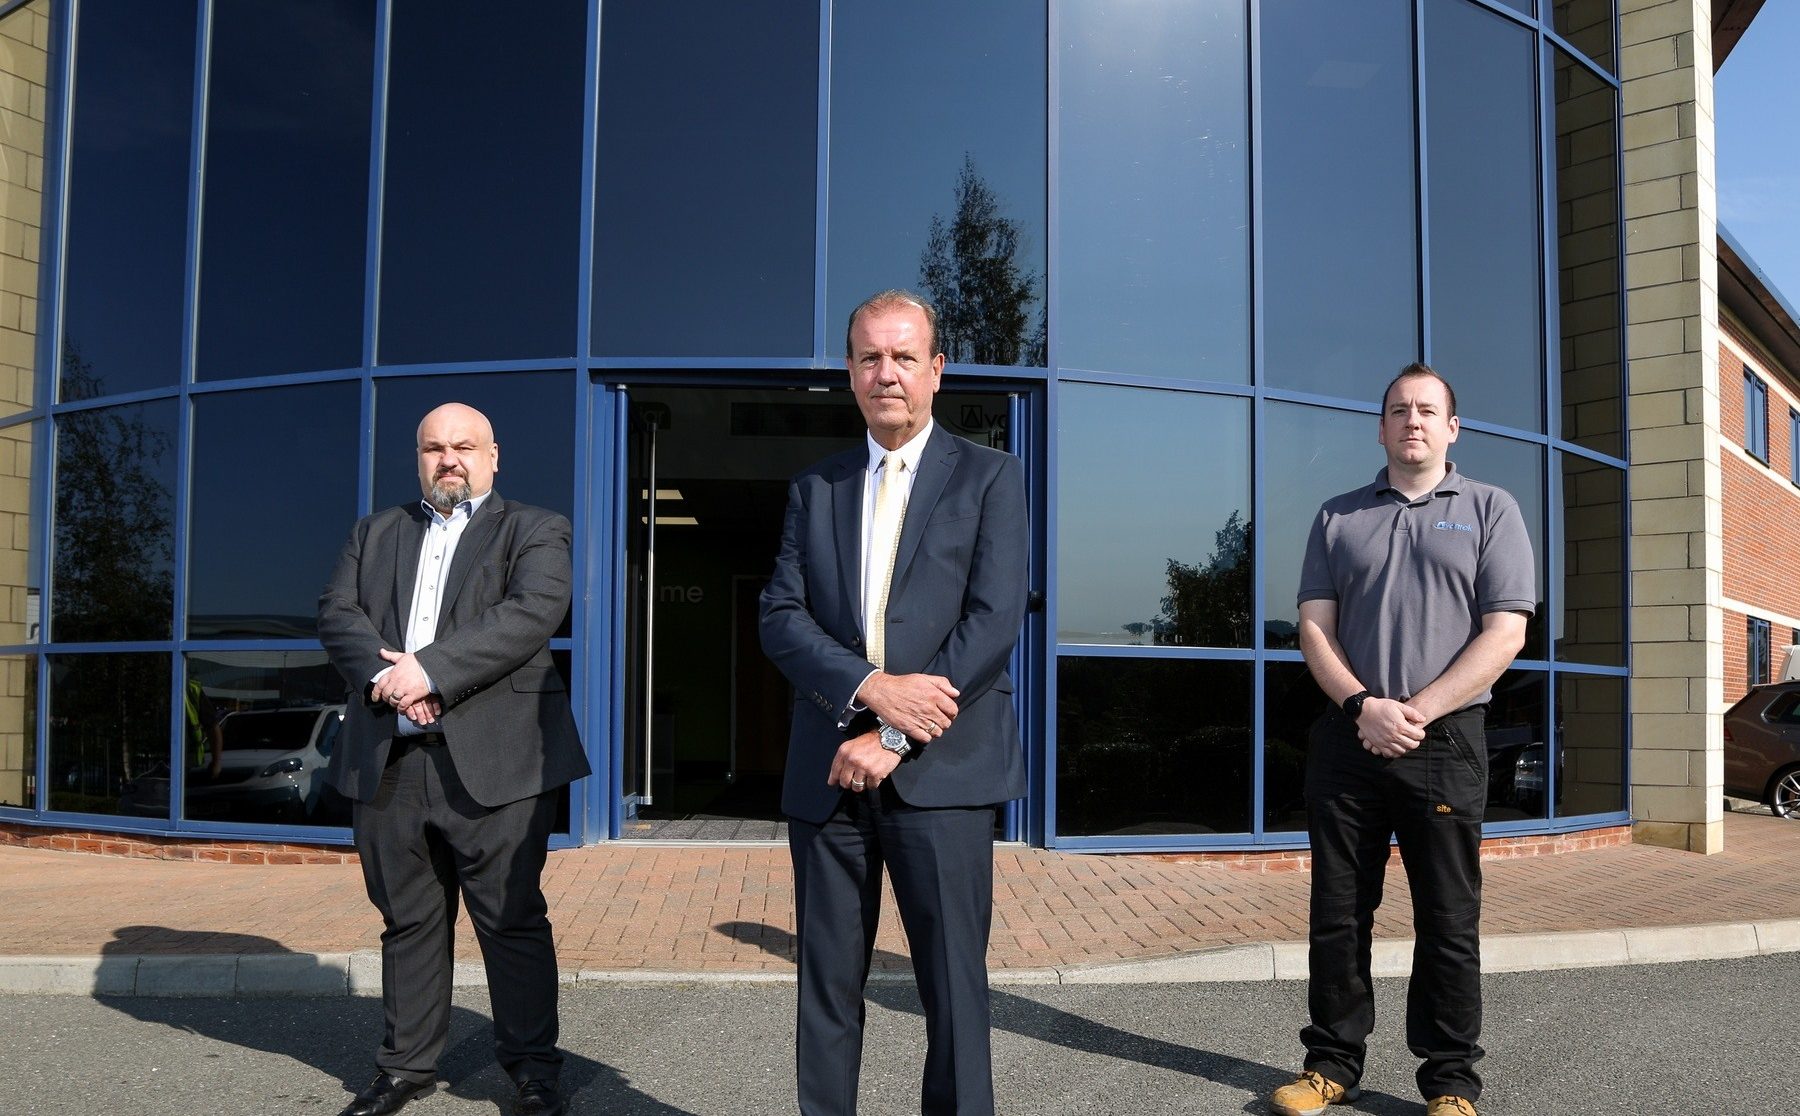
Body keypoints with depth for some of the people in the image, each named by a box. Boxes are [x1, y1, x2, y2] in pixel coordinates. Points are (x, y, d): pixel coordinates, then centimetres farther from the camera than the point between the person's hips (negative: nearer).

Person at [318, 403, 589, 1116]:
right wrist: (382, 671, -13)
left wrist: (431, 670, -18)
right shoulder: (375, 534, 21)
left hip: (492, 760, -4)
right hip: (385, 761, 4)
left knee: (512, 920, 1)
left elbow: (535, 610, -11)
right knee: (407, 922, 12)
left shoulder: (534, 530, 7)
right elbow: (337, 613, 8)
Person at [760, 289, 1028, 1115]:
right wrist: (870, 686, -15)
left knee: (954, 982, 2)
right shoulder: (814, 489, 13)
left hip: (942, 768, -3)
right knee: (826, 984, 10)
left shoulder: (991, 477, 3)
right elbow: (781, 618, 4)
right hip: (828, 771, 3)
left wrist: (892, 739, -13)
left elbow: (994, 621, -7)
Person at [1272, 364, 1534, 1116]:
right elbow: (1314, 628, 6)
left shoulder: (1490, 510, 6)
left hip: (1445, 741, -2)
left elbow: (1504, 635, -3)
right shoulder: (1339, 517, 13)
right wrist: (1364, 705, -11)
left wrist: (1415, 713, -13)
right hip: (1348, 737, 2)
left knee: (1448, 921, 4)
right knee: (1338, 914, 7)